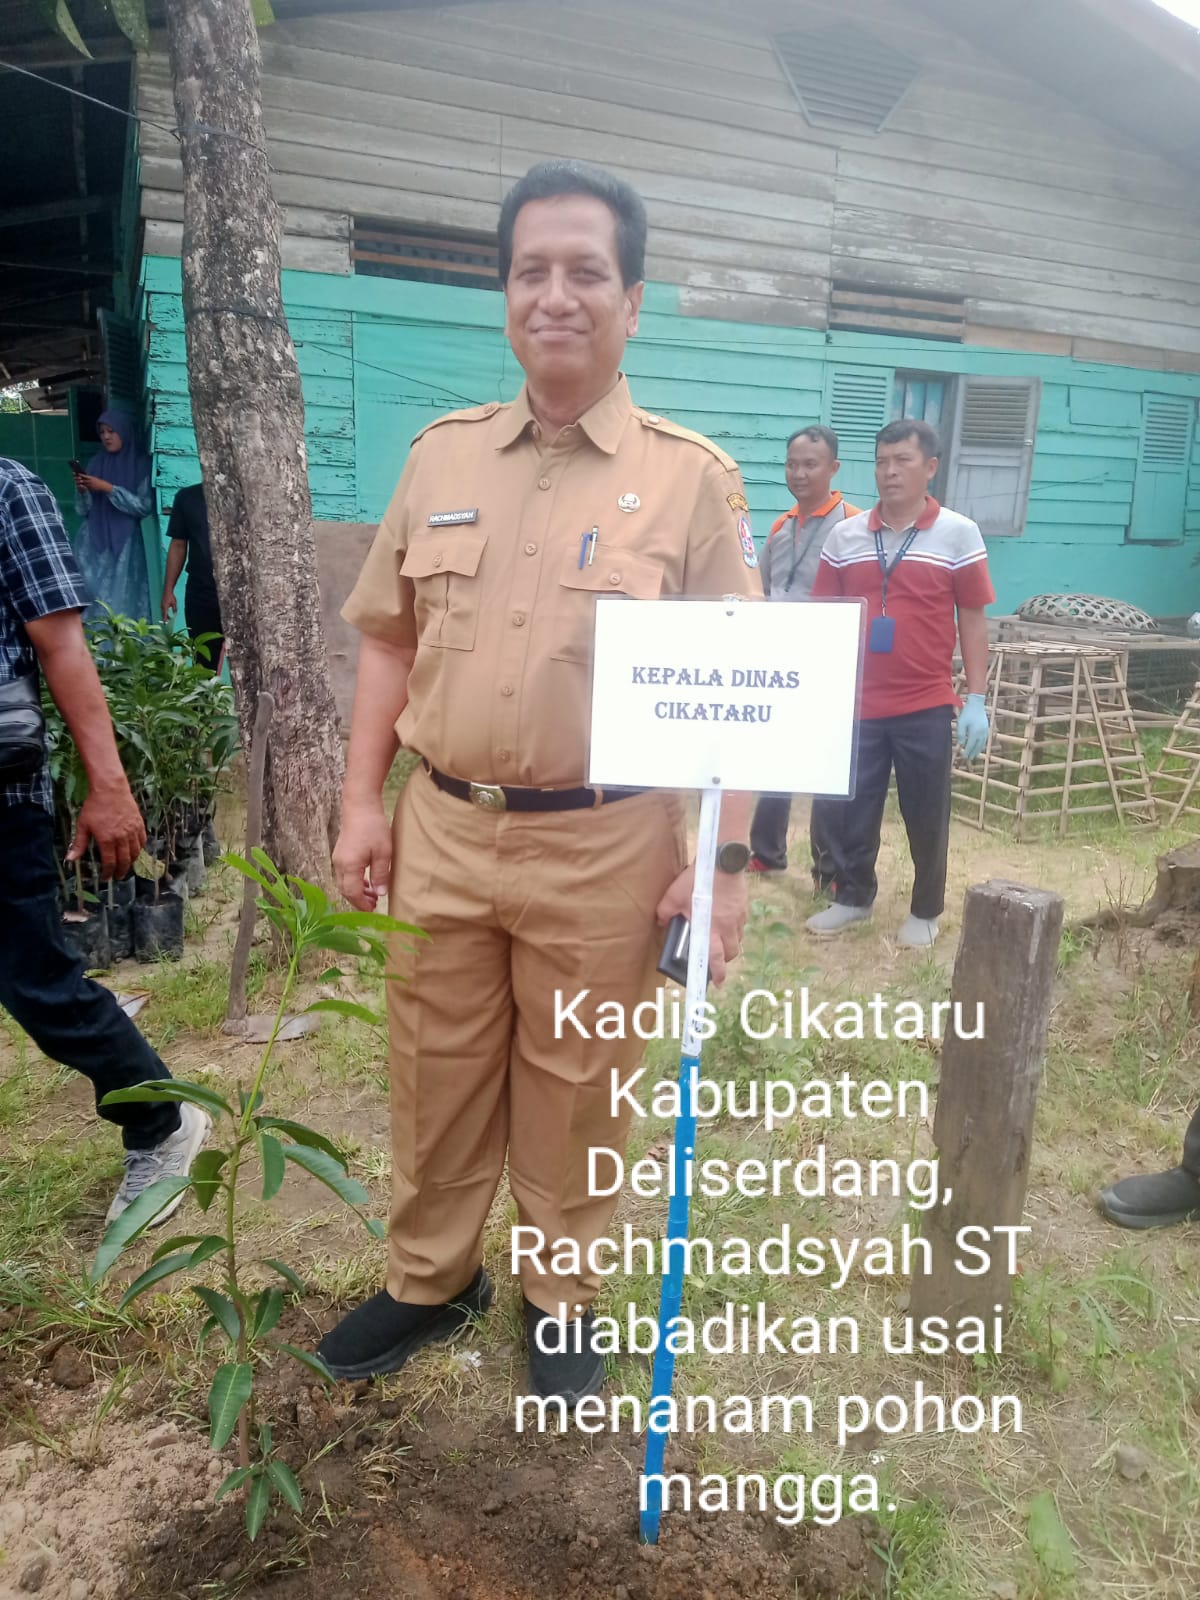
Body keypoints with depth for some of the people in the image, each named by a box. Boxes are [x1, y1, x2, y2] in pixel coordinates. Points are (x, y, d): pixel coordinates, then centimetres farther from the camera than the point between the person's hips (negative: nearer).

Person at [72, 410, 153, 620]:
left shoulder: (141, 464, 1)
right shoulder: (96, 462, 12)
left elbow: (145, 506, -9)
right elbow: (83, 510, 11)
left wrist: (109, 489, -14)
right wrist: (82, 490, -9)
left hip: (124, 544, -4)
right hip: (93, 542, 4)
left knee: (120, 600, -10)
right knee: (89, 597, -5)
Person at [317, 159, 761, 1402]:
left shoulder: (692, 476, -3)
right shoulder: (441, 455, 7)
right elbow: (387, 640, 10)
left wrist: (728, 858, -9)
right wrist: (362, 802, 6)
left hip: (604, 847, -3)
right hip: (442, 831, 3)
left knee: (574, 1089, 12)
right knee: (435, 1076, 16)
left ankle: (561, 1295, 37)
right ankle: (428, 1278, 40)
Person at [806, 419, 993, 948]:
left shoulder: (958, 535, -2)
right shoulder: (844, 535, 4)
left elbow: (972, 620, -1)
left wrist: (977, 699, -5)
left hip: (926, 705, -2)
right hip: (855, 703, 3)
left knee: (926, 815, 9)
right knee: (847, 809, 10)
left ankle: (926, 911, 27)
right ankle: (853, 896, 31)